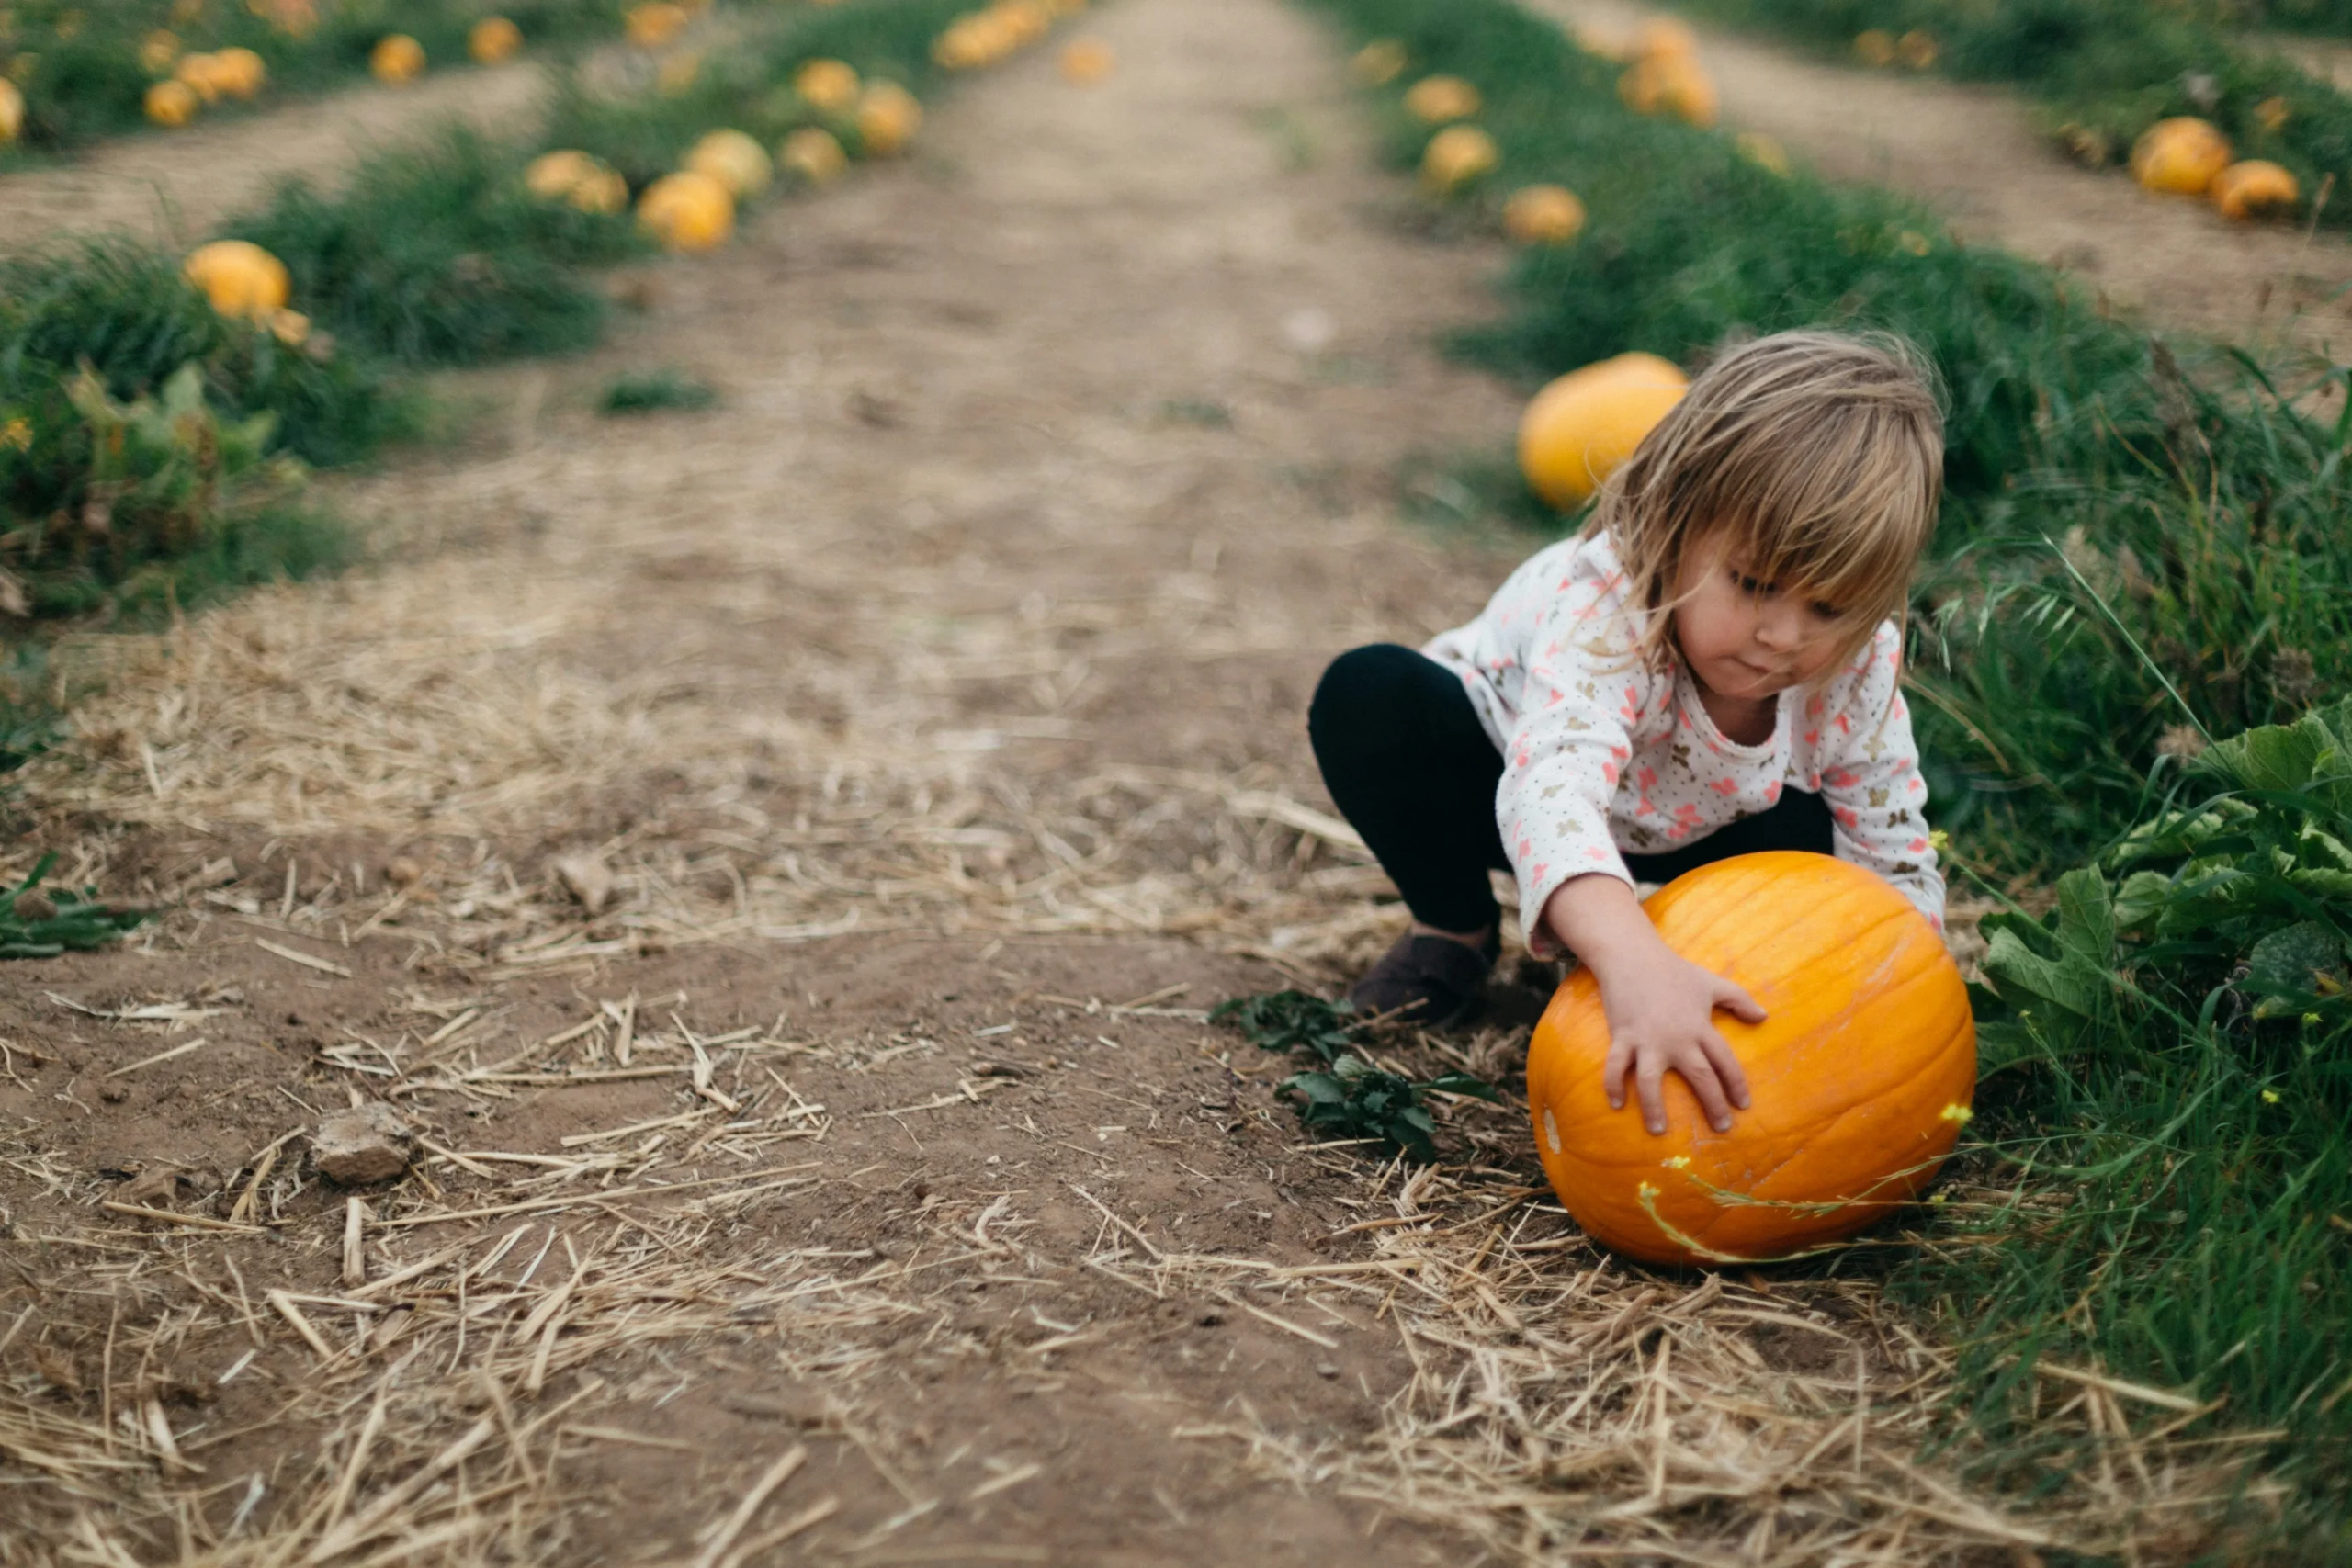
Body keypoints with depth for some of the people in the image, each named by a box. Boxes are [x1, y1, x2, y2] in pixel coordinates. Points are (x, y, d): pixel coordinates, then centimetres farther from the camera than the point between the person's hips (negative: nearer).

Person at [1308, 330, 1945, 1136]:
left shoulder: (1859, 667, -27)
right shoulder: (1606, 610, -43)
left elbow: (1896, 862, -16)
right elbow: (1550, 787, -61)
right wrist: (1636, 965, -78)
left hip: (1674, 835, 3)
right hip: (1496, 763, -3)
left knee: (1808, 841, -27)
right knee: (1368, 696, -32)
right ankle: (1456, 929, -7)